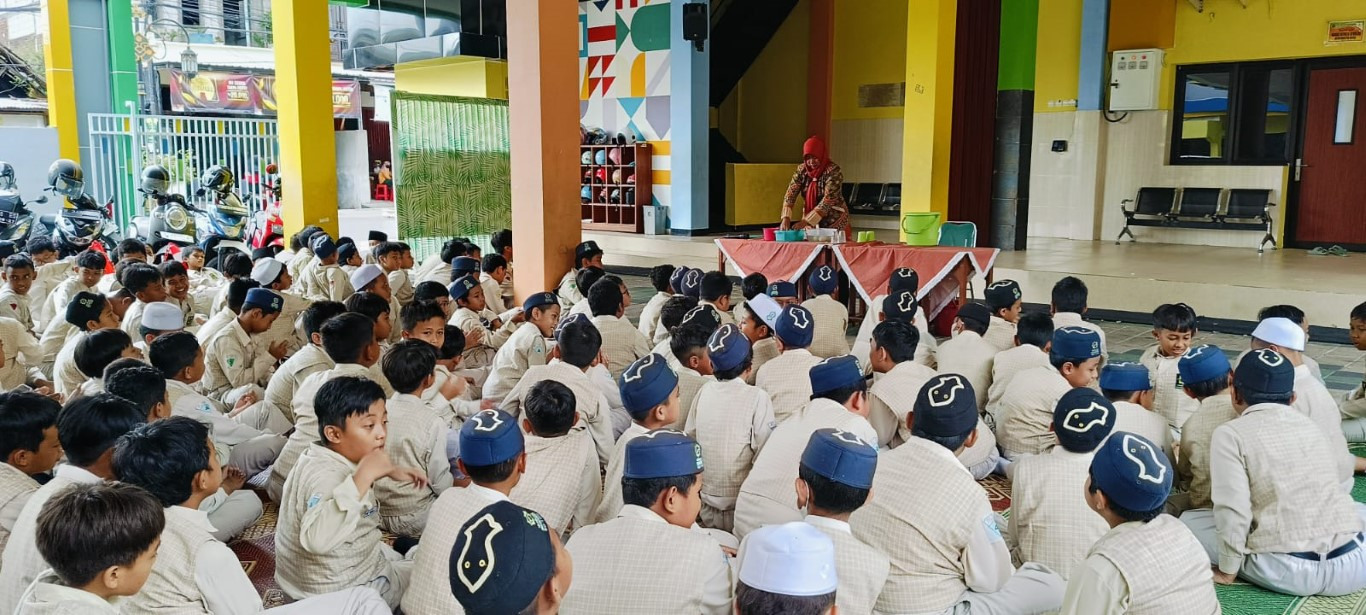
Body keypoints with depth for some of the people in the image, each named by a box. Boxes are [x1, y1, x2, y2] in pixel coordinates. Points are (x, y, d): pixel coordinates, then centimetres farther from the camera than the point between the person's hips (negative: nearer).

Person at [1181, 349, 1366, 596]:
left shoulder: (1230, 434, -3)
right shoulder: (1310, 425, 14)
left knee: (1189, 521, 14)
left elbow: (1232, 511, -11)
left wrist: (1227, 570, 1)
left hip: (1288, 572, -4)